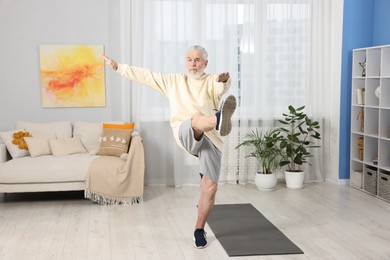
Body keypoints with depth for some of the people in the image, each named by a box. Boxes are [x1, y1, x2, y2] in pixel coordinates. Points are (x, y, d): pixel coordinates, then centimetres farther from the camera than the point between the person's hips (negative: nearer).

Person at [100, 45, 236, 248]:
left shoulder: (212, 81, 11)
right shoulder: (174, 81, 21)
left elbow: (222, 87, -13)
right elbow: (145, 75, 23)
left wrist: (224, 79, -37)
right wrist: (118, 67, 20)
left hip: (210, 139, 1)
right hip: (186, 135, -1)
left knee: (210, 187, -5)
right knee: (197, 118, -36)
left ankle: (199, 230, 13)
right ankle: (219, 120, -73)